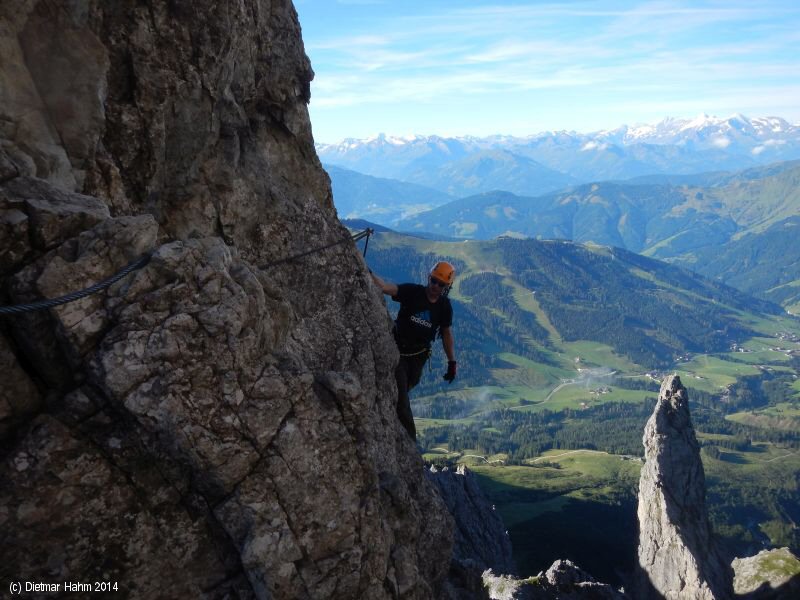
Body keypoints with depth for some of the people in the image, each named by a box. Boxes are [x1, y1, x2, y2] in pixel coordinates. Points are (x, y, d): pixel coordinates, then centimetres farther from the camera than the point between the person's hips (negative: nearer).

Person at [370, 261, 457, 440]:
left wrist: (452, 362, 5)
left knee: (405, 388, 15)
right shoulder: (412, 291, -17)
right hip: (398, 351, -3)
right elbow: (385, 287, -31)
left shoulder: (445, 306, -6)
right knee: (400, 393, -7)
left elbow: (447, 333, 4)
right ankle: (410, 437, 4)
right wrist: (369, 274, -49)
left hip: (419, 355, 3)